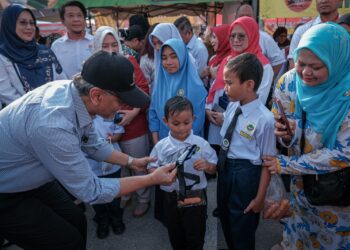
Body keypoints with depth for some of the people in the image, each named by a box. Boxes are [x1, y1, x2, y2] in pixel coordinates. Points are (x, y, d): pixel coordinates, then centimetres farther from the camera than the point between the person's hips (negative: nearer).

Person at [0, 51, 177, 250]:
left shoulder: (75, 91, -14)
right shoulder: (54, 126, -39)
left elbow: (92, 144, 5)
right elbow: (91, 191, -26)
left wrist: (132, 162, 3)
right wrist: (152, 179, -21)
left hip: (30, 179, 7)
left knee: (76, 221, 14)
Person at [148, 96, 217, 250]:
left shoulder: (201, 144, -10)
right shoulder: (161, 146, -8)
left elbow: (213, 169, -2)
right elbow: (151, 170, -1)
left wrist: (206, 166, -24)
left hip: (196, 198, -1)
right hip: (171, 199, 2)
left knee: (195, 237, 14)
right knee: (175, 237, 22)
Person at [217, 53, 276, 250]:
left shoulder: (264, 119, -24)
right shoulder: (232, 106, -5)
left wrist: (260, 197, -11)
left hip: (245, 174, -7)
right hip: (225, 168, 7)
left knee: (242, 228, 17)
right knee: (225, 219, 27)